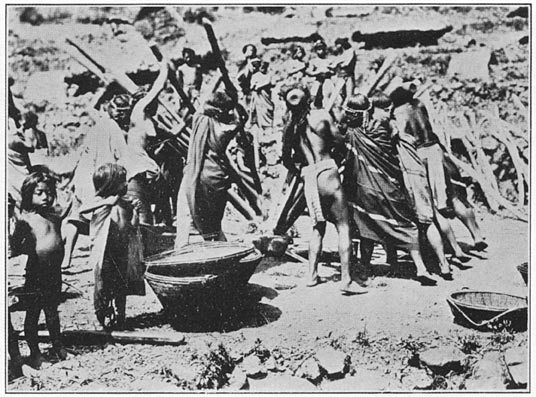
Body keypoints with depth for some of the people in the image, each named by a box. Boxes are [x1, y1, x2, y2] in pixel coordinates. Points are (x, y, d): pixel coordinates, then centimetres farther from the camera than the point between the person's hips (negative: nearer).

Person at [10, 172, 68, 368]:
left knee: (52, 310, 19)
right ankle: (34, 351, 19)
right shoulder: (26, 219, -8)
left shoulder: (55, 218, 9)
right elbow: (14, 247, -11)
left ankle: (58, 345, 33)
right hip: (36, 274, -5)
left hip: (54, 273, 5)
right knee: (33, 312, 7)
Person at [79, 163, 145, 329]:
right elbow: (82, 210, -25)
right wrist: (106, 202, -28)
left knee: (120, 287, 11)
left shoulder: (125, 204, 6)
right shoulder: (100, 203, -8)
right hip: (105, 254, -4)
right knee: (103, 286, 4)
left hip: (122, 254, 4)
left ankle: (118, 316, 23)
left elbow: (132, 228, 11)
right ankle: (103, 316, 18)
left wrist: (136, 212, -6)